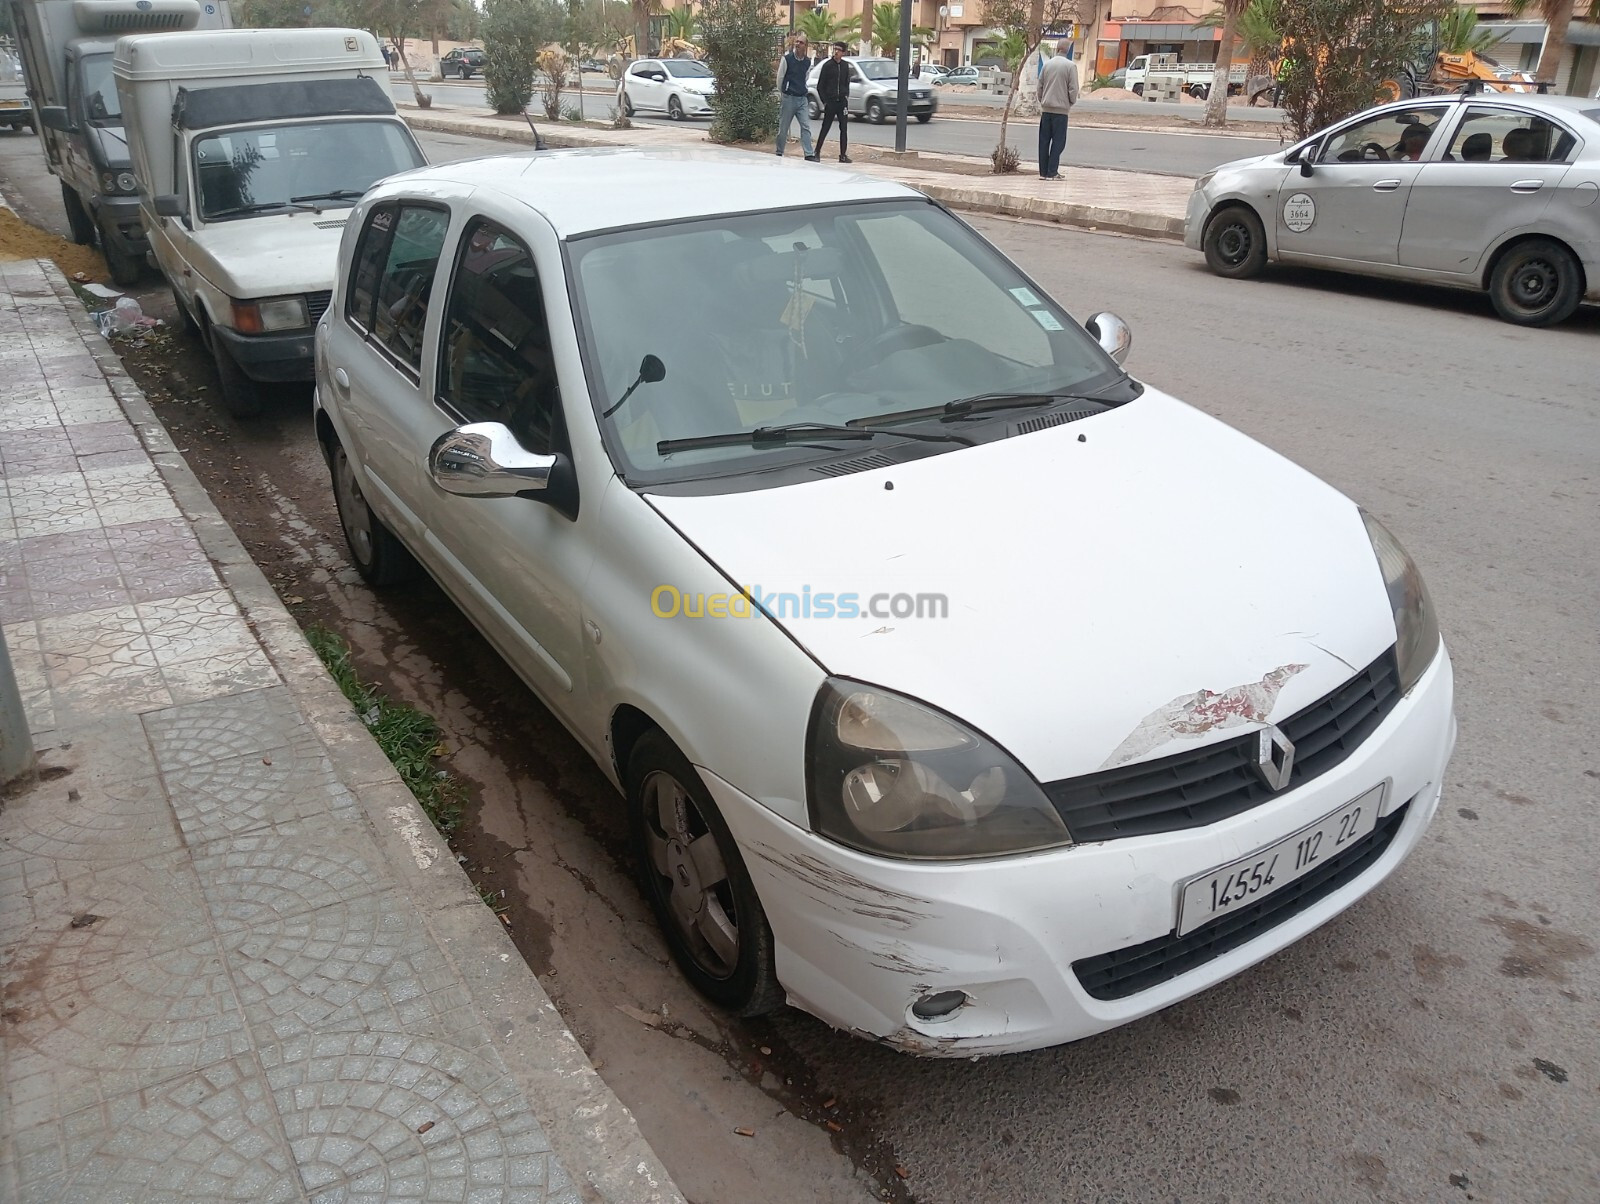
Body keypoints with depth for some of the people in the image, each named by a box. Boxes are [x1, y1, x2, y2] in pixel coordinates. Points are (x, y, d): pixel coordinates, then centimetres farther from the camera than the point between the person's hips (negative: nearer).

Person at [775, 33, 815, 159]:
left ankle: (809, 154, -10)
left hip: (802, 98, 3)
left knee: (806, 127, -7)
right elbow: (780, 78, 2)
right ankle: (779, 153, 17)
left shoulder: (808, 62, 6)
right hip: (788, 98, -3)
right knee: (783, 128, 4)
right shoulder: (786, 59, -6)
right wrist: (782, 94, 10)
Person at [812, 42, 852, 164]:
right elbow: (820, 86, 0)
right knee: (825, 128, -2)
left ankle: (843, 155, 7)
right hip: (830, 102, -3)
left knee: (844, 129, 2)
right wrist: (824, 101, -5)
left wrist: (846, 96, 5)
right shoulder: (827, 65, -2)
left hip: (842, 102, 3)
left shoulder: (845, 66, 8)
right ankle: (817, 153, 5)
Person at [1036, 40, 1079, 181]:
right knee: (1058, 141, 1)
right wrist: (1071, 102, 9)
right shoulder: (1070, 66, -8)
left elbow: (1040, 86, 9)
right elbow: (1073, 89, -9)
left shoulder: (1047, 64, 5)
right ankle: (1052, 172, -3)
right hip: (1061, 108, -4)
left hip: (1046, 109, 4)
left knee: (1044, 141, 8)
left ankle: (1043, 171, 9)